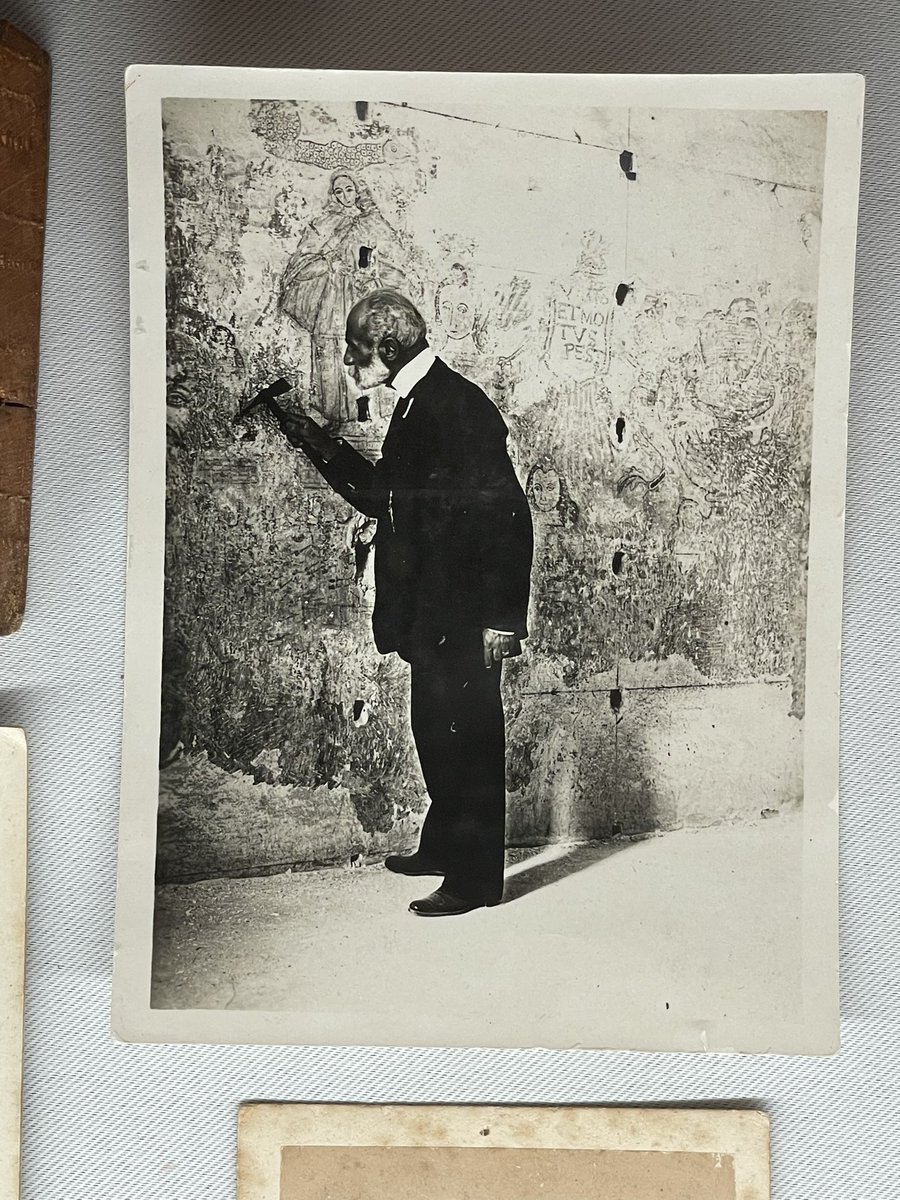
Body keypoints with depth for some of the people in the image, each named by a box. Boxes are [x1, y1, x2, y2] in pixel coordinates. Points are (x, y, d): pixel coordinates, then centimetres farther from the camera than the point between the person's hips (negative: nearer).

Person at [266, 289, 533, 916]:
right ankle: (443, 846, 37)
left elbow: (507, 515, -20)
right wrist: (323, 447, 13)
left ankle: (475, 878, 17)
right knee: (435, 729, 19)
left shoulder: (460, 406, -17)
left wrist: (501, 617, -21)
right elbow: (389, 497, 20)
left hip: (467, 615, -10)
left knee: (467, 737, 1)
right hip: (432, 611, 10)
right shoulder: (416, 406, 13)